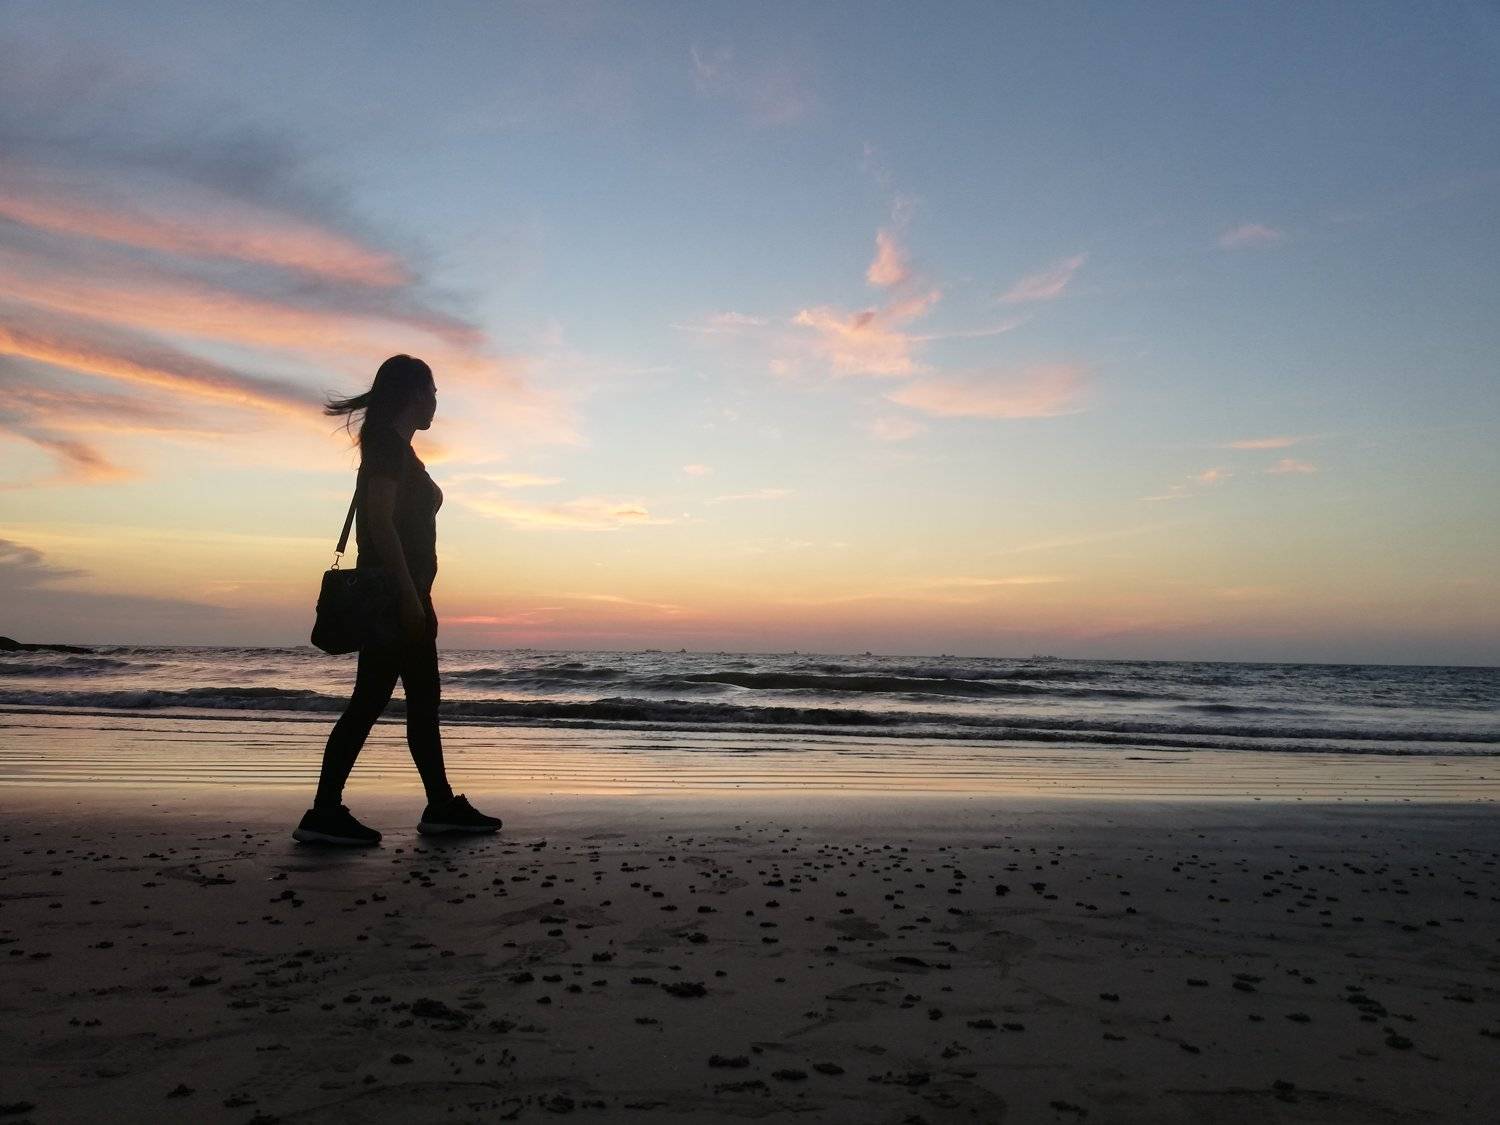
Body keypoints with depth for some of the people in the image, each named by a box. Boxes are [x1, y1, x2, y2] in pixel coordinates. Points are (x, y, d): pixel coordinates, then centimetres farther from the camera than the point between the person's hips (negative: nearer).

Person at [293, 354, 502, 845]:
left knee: (423, 702, 11)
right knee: (370, 699, -9)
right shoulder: (391, 444, -10)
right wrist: (410, 595, -24)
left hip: (399, 596, 10)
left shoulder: (391, 446, 20)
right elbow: (380, 521, -20)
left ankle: (442, 806, 17)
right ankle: (324, 813, -4)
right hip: (395, 594, -10)